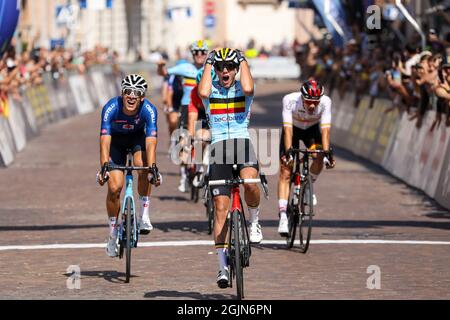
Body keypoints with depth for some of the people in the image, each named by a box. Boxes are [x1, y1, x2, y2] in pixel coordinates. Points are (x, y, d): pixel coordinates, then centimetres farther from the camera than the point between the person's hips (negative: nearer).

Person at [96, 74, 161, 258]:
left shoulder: (149, 110, -32)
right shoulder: (111, 108, -33)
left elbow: (151, 142, -39)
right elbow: (105, 140, -39)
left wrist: (153, 168, -53)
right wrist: (104, 167, -52)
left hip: (138, 137, 0)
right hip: (116, 140, 0)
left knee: (143, 166, -32)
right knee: (114, 187, -10)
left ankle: (144, 216, -18)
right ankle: (113, 234, 8)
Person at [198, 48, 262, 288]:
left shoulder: (242, 88, 8)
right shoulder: (211, 90, 9)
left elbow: (248, 88, -17)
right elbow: (203, 92, -16)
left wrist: (243, 61, -2)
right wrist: (208, 63, -2)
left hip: (243, 142, -1)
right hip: (218, 147, 1)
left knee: (250, 182, -35)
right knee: (221, 206, -5)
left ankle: (254, 221, -4)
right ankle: (223, 266, 0)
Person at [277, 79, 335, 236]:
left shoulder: (325, 102, -32)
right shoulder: (290, 100, -34)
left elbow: (325, 129, -35)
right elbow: (288, 129, -37)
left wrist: (326, 152, -45)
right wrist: (288, 151, -48)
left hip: (312, 129, 1)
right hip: (293, 129, -1)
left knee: (319, 156, -30)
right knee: (285, 172, -12)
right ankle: (283, 217, -13)